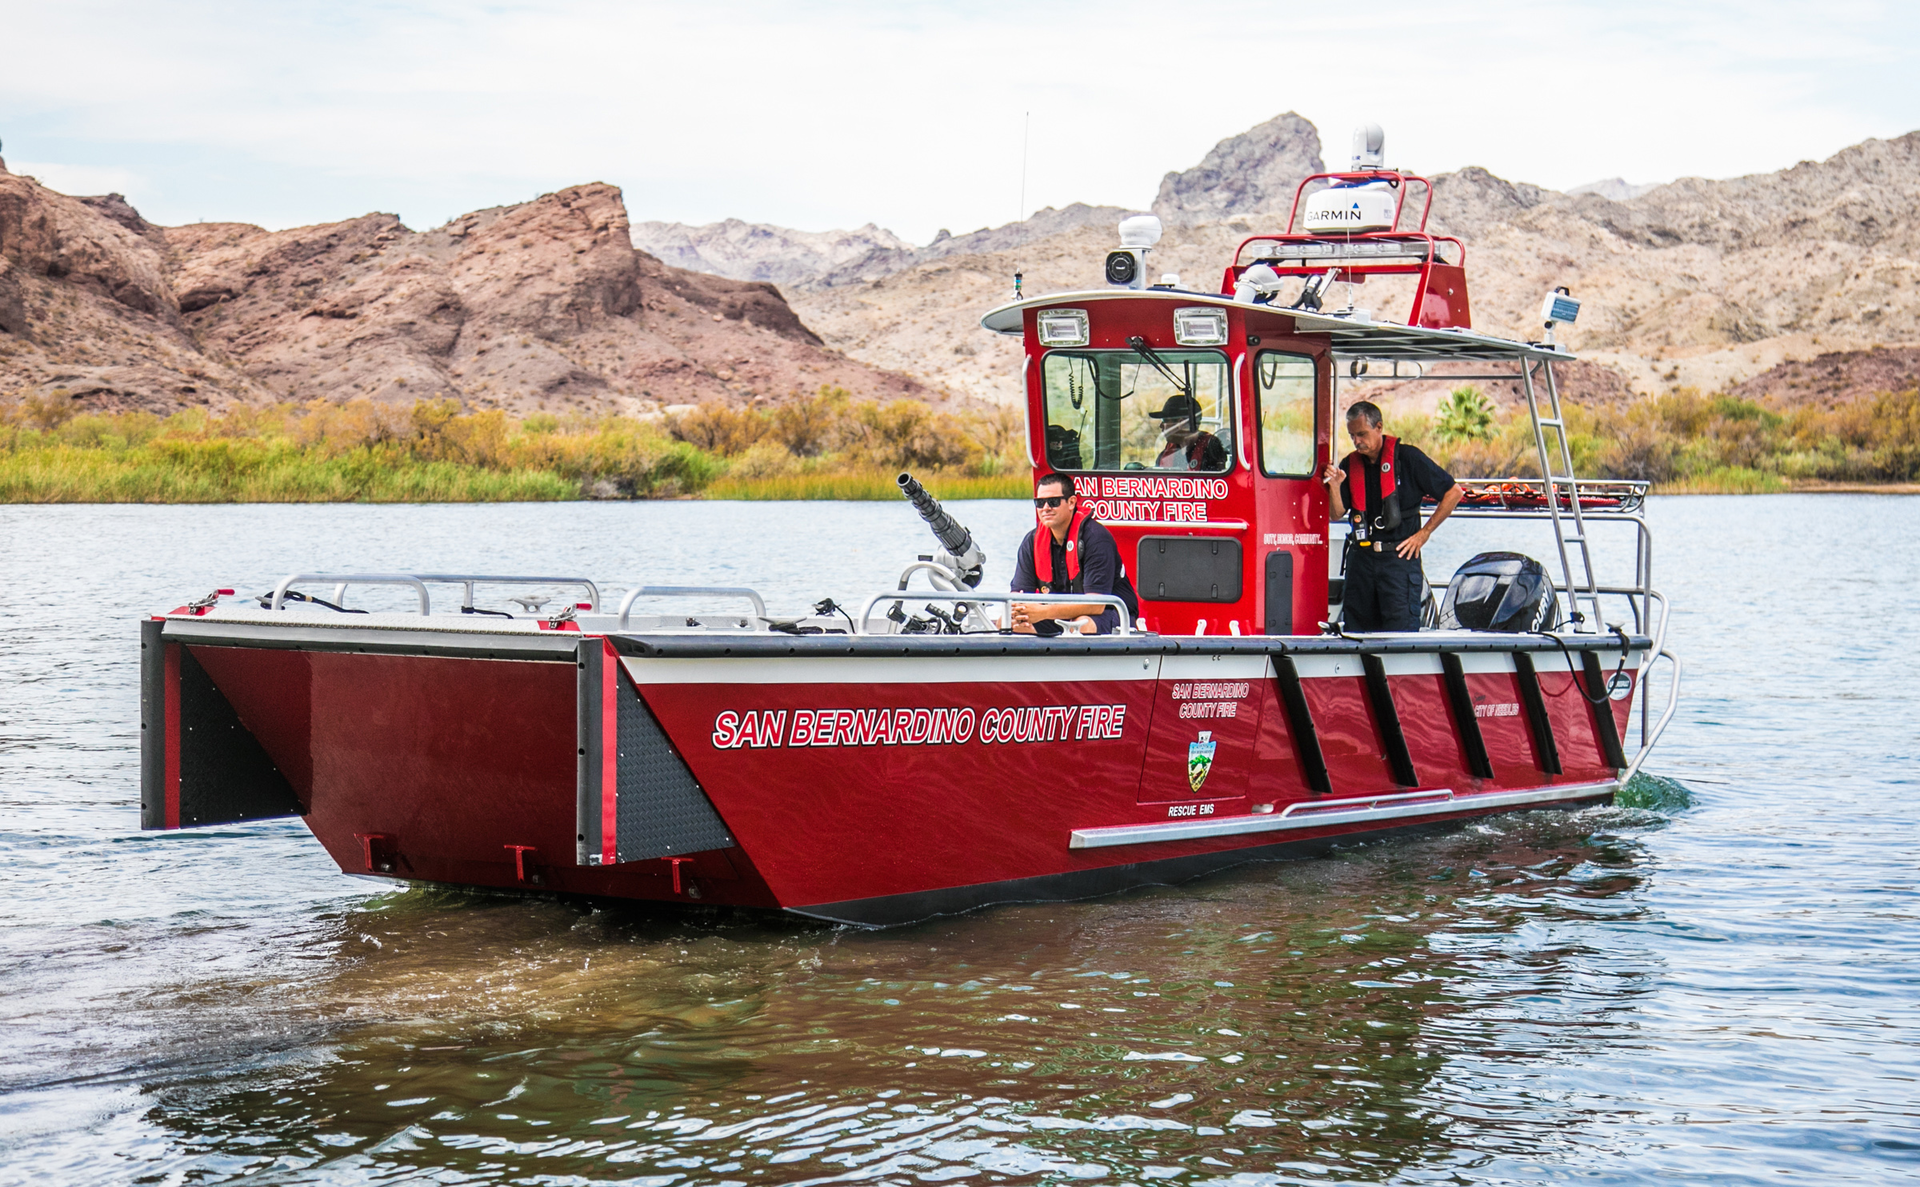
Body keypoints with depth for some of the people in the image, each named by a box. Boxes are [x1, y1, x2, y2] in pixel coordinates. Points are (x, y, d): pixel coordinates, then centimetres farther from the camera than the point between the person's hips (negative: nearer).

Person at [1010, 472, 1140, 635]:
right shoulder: (1032, 541, 1)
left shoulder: (1095, 537, -18)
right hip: (1060, 617, 6)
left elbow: (1096, 604, -25)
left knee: (1083, 625, -39)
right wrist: (1017, 611, -29)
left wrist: (1044, 612, -34)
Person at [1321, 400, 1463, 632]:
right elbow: (1337, 514, 8)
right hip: (1362, 558, 5)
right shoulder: (1350, 465, 10)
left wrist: (1424, 533, -1)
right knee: (1356, 629, 5)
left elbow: (1453, 493, -1)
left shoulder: (1407, 457, -5)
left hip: (1400, 555, -5)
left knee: (1401, 632, -9)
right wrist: (1335, 485, -11)